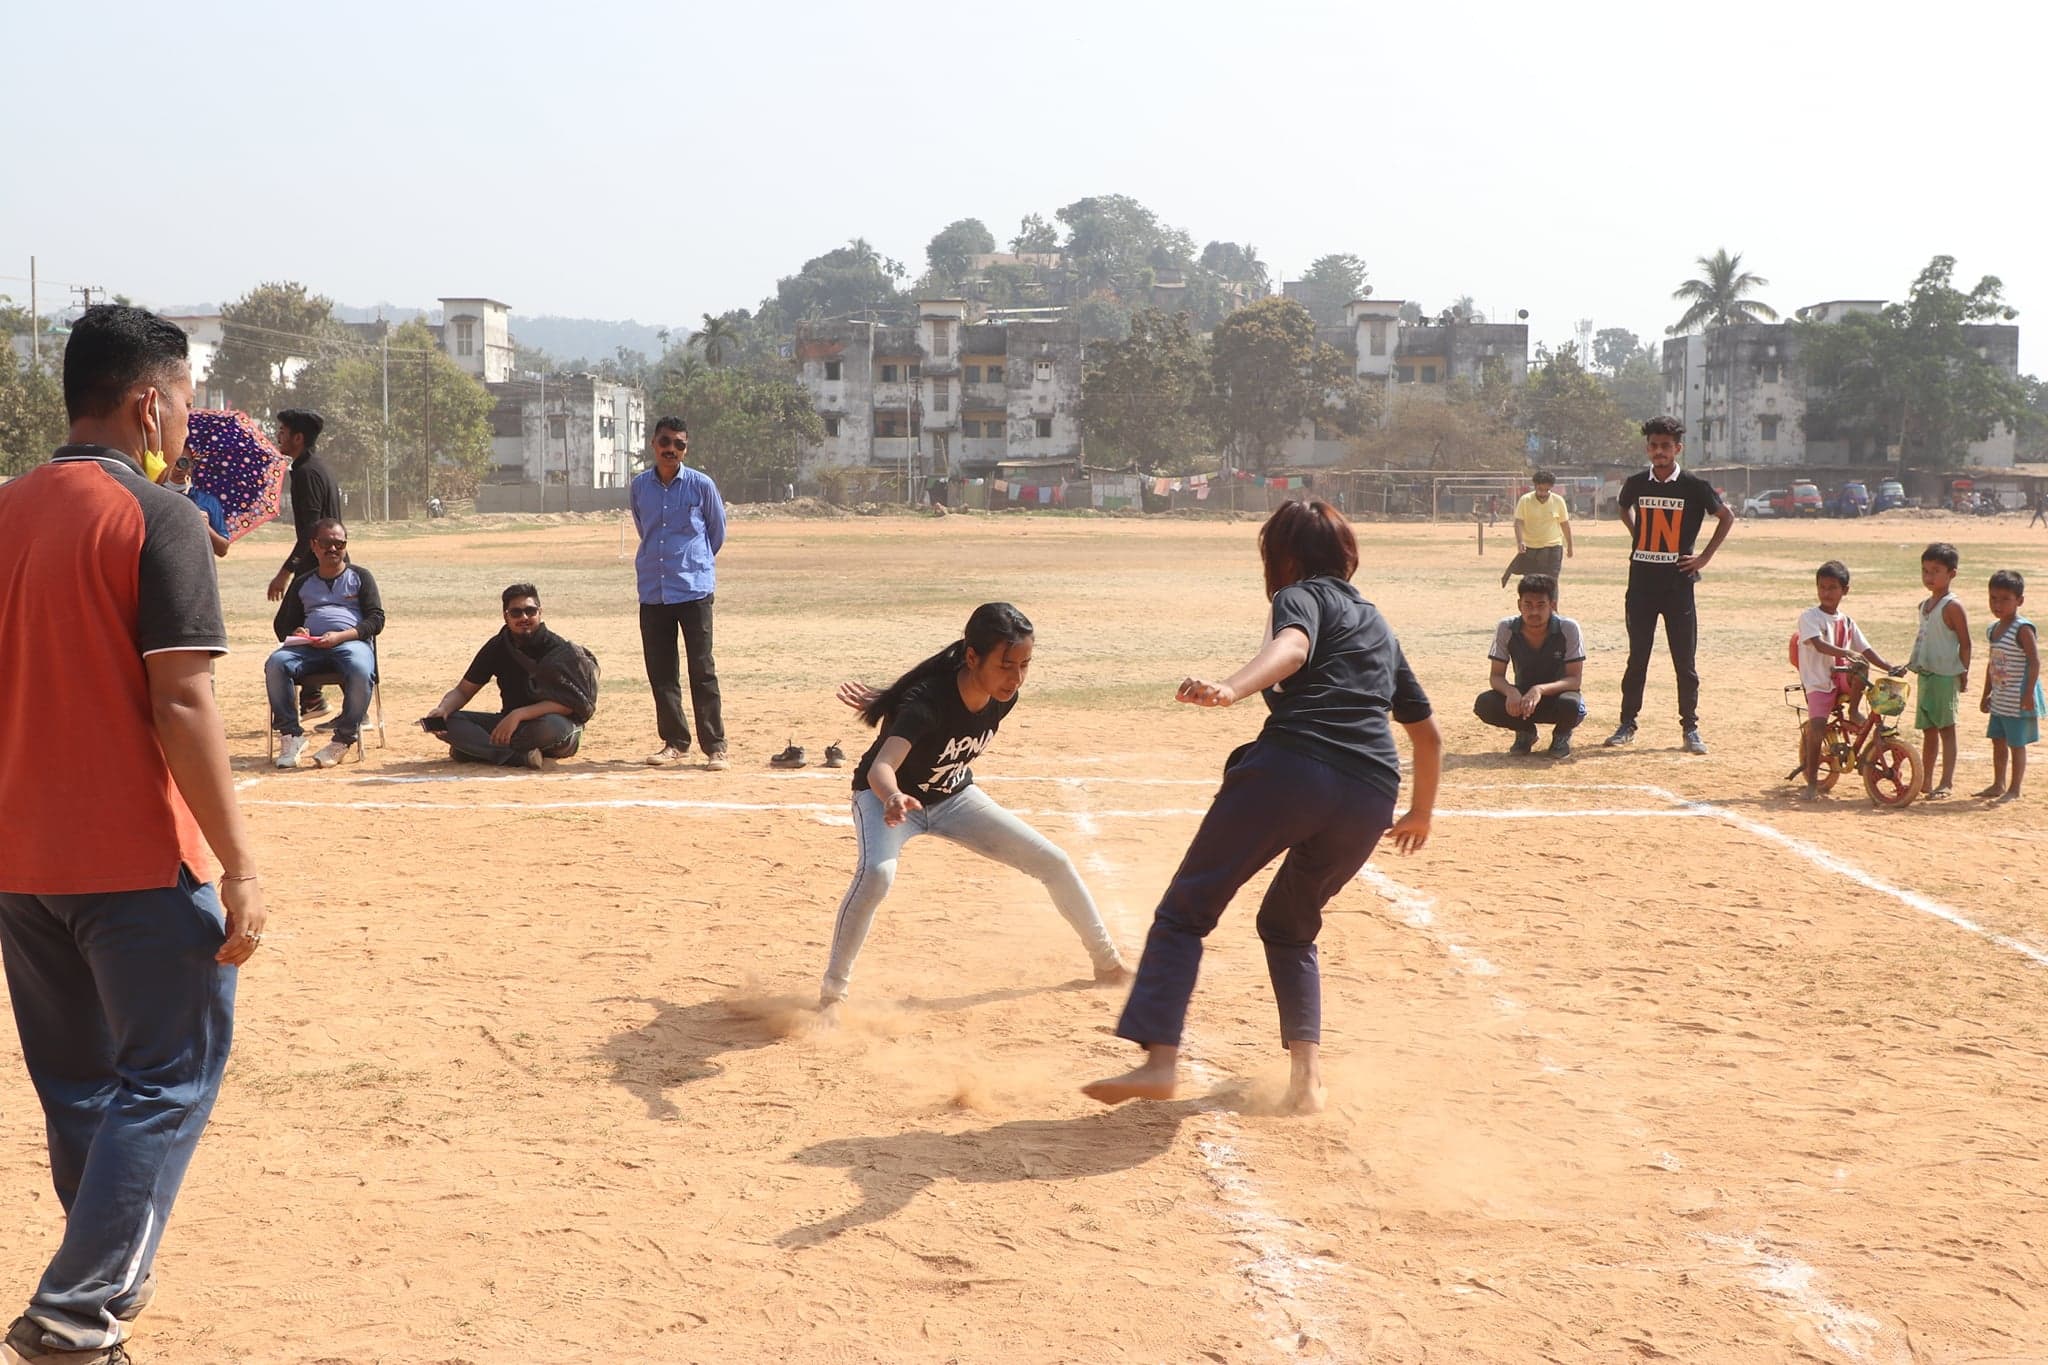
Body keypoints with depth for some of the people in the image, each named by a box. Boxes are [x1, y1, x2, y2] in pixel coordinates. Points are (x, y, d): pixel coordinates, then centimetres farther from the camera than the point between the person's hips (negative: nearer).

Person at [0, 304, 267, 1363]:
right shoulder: (158, 519, -12)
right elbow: (179, 703, -18)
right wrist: (239, 867, -15)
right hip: (137, 861, -7)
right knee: (168, 1082, 3)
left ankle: (114, 1279, 31)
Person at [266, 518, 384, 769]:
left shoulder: (360, 576, 18)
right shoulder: (302, 583, 27)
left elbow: (376, 619, 7)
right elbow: (282, 623, 26)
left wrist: (340, 636, -10)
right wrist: (295, 634, -1)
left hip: (351, 642, -3)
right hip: (310, 645, 3)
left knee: (360, 671, -38)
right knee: (276, 664, -29)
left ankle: (343, 740, -27)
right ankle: (291, 735, -25)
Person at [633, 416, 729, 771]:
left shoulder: (702, 485, -3)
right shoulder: (640, 486, 6)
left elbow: (717, 532, 10)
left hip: (694, 590, -4)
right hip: (652, 591, 4)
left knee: (702, 670, -4)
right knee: (660, 672, 7)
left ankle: (715, 746, 0)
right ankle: (674, 742, 18)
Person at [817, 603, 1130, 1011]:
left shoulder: (1004, 696, -19)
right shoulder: (927, 700, -37)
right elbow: (880, 768, -50)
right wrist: (893, 799, -71)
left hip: (953, 797, 6)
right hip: (887, 795, -6)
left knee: (1053, 862, 4)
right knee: (876, 872, -36)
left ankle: (1108, 962, 26)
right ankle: (831, 993, -22)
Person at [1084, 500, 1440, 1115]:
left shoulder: (1301, 595, 13)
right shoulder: (1379, 625, 32)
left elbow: (1291, 647, -13)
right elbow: (1427, 730, 38)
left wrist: (1229, 690, -32)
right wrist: (1420, 812, 52)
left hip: (1291, 767, -6)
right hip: (1371, 796, 6)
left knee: (1186, 908, -1)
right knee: (1289, 924, 26)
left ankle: (1159, 1059, -18)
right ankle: (1307, 1073, 11)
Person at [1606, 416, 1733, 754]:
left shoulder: (1694, 486, -5)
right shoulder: (1636, 483, 3)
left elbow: (1726, 517, 6)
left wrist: (1705, 556, 1)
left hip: (1678, 582, -2)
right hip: (1641, 582, 2)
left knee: (1685, 660, 2)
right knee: (1637, 657, 8)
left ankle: (1690, 729, 10)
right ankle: (1627, 724, 15)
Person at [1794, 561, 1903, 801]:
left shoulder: (1847, 621, 11)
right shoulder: (1809, 616, -6)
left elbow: (1865, 650, 7)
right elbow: (1819, 644, -23)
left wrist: (1890, 668, -7)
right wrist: (1847, 653, -39)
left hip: (1841, 677, 4)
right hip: (1818, 682, -4)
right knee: (1816, 727, -21)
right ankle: (1812, 782, -11)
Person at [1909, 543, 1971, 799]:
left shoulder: (1952, 606, -12)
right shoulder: (1925, 605, 13)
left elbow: (1965, 643, -11)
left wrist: (1964, 674, -11)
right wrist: (1910, 664, 19)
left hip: (1945, 676, -8)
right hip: (1925, 674, 8)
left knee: (1946, 729, -5)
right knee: (1928, 729, 13)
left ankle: (1946, 783, -3)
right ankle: (1925, 781, 20)